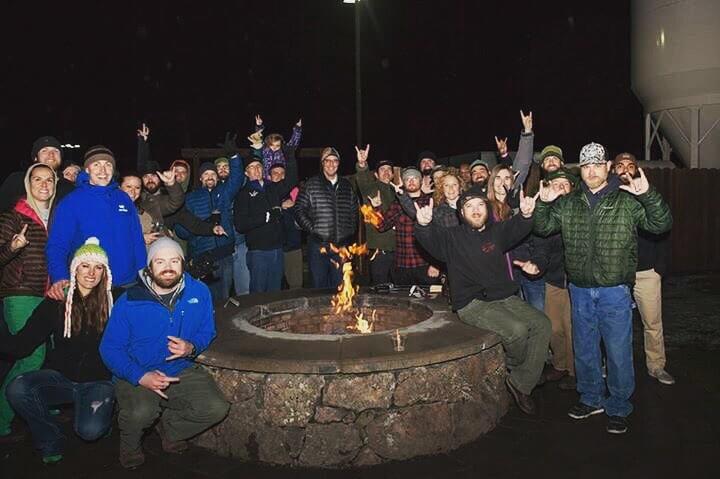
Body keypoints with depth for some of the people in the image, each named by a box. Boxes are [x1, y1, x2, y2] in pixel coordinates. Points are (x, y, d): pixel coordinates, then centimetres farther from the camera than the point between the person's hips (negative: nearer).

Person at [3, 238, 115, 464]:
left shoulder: (113, 302, -2)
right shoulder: (56, 303, 0)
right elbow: (23, 343, -7)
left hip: (98, 380, -2)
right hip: (60, 376, 2)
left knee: (89, 430, -26)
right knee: (16, 390, -27)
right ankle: (50, 441, 0)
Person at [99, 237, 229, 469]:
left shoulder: (199, 292, -4)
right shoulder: (129, 302, -12)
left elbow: (207, 332, 8)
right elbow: (109, 348, -8)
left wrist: (192, 347, -16)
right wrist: (140, 377, -24)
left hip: (182, 371, 3)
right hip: (137, 376, -3)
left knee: (216, 408, -19)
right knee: (141, 413, -33)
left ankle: (169, 427, 14)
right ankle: (130, 441, 7)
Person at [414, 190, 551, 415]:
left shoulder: (496, 231, 12)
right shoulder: (453, 237, 0)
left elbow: (516, 229, -5)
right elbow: (431, 240, -18)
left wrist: (526, 214, -29)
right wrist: (424, 225, -43)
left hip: (504, 297, 6)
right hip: (472, 304, -6)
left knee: (541, 324, -11)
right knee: (517, 330, -26)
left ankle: (521, 383, 0)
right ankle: (515, 368, 9)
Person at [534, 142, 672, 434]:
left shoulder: (627, 201, -4)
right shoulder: (568, 204, 6)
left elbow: (661, 225, -11)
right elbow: (543, 228, 10)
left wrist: (649, 195, -27)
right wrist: (542, 204, -9)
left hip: (615, 292, -4)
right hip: (580, 291, 4)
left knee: (618, 352, 4)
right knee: (584, 350, 16)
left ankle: (617, 408, 23)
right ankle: (591, 399, 35)